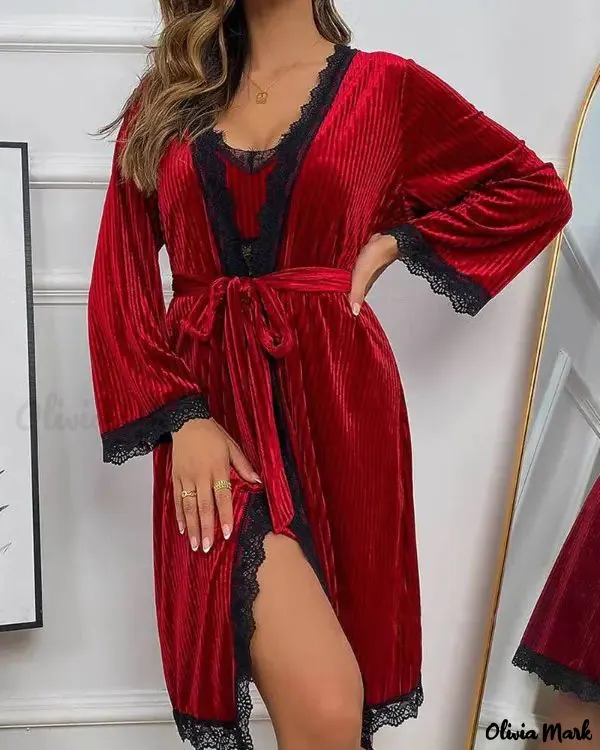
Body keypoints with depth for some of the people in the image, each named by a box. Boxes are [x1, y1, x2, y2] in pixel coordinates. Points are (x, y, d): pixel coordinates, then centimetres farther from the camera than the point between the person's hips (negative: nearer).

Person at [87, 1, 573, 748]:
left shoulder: (385, 86, 7)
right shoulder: (163, 99, 11)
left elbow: (538, 191, 15)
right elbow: (120, 280, 5)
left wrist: (395, 241, 3)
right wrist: (182, 418, -9)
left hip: (333, 398, 1)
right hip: (209, 397, 0)